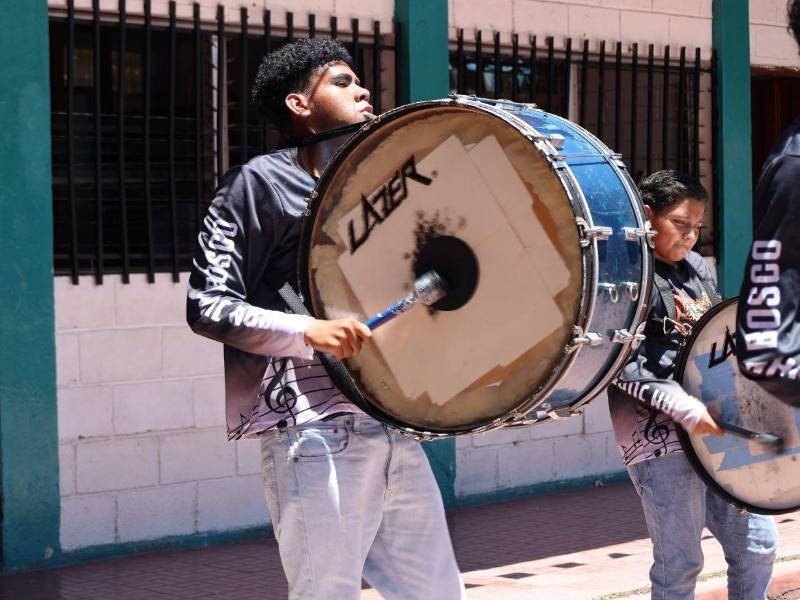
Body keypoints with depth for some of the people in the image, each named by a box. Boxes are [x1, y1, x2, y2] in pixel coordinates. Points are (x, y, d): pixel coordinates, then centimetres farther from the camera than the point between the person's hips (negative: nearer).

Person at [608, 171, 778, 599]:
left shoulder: (696, 268, 13)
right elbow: (623, 363, -20)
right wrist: (684, 407, -26)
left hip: (719, 431, 8)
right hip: (660, 441, -8)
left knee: (757, 546, 11)